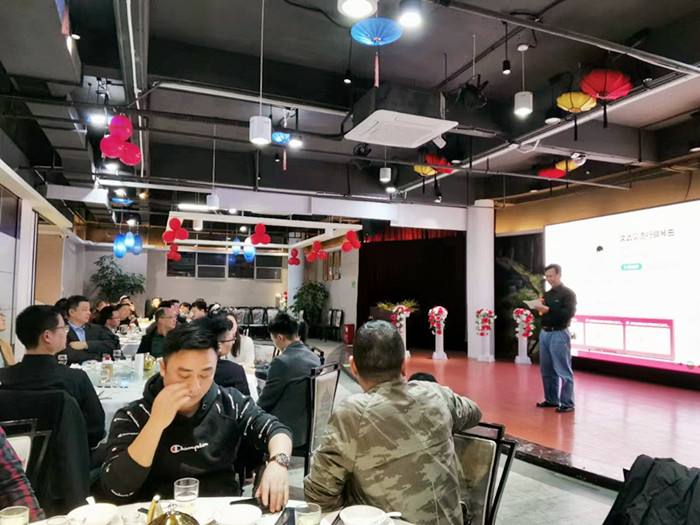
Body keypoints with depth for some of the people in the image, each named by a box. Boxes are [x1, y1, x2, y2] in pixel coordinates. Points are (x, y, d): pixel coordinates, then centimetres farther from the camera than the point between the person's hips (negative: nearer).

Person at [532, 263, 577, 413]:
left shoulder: (568, 293, -5)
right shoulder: (547, 294, 17)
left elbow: (569, 313, -17)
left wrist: (548, 310, -22)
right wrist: (538, 308, -2)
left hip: (559, 334, -7)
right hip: (544, 333, 7)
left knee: (563, 371, -3)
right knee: (546, 370, 11)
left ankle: (567, 403, 4)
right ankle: (551, 399, 22)